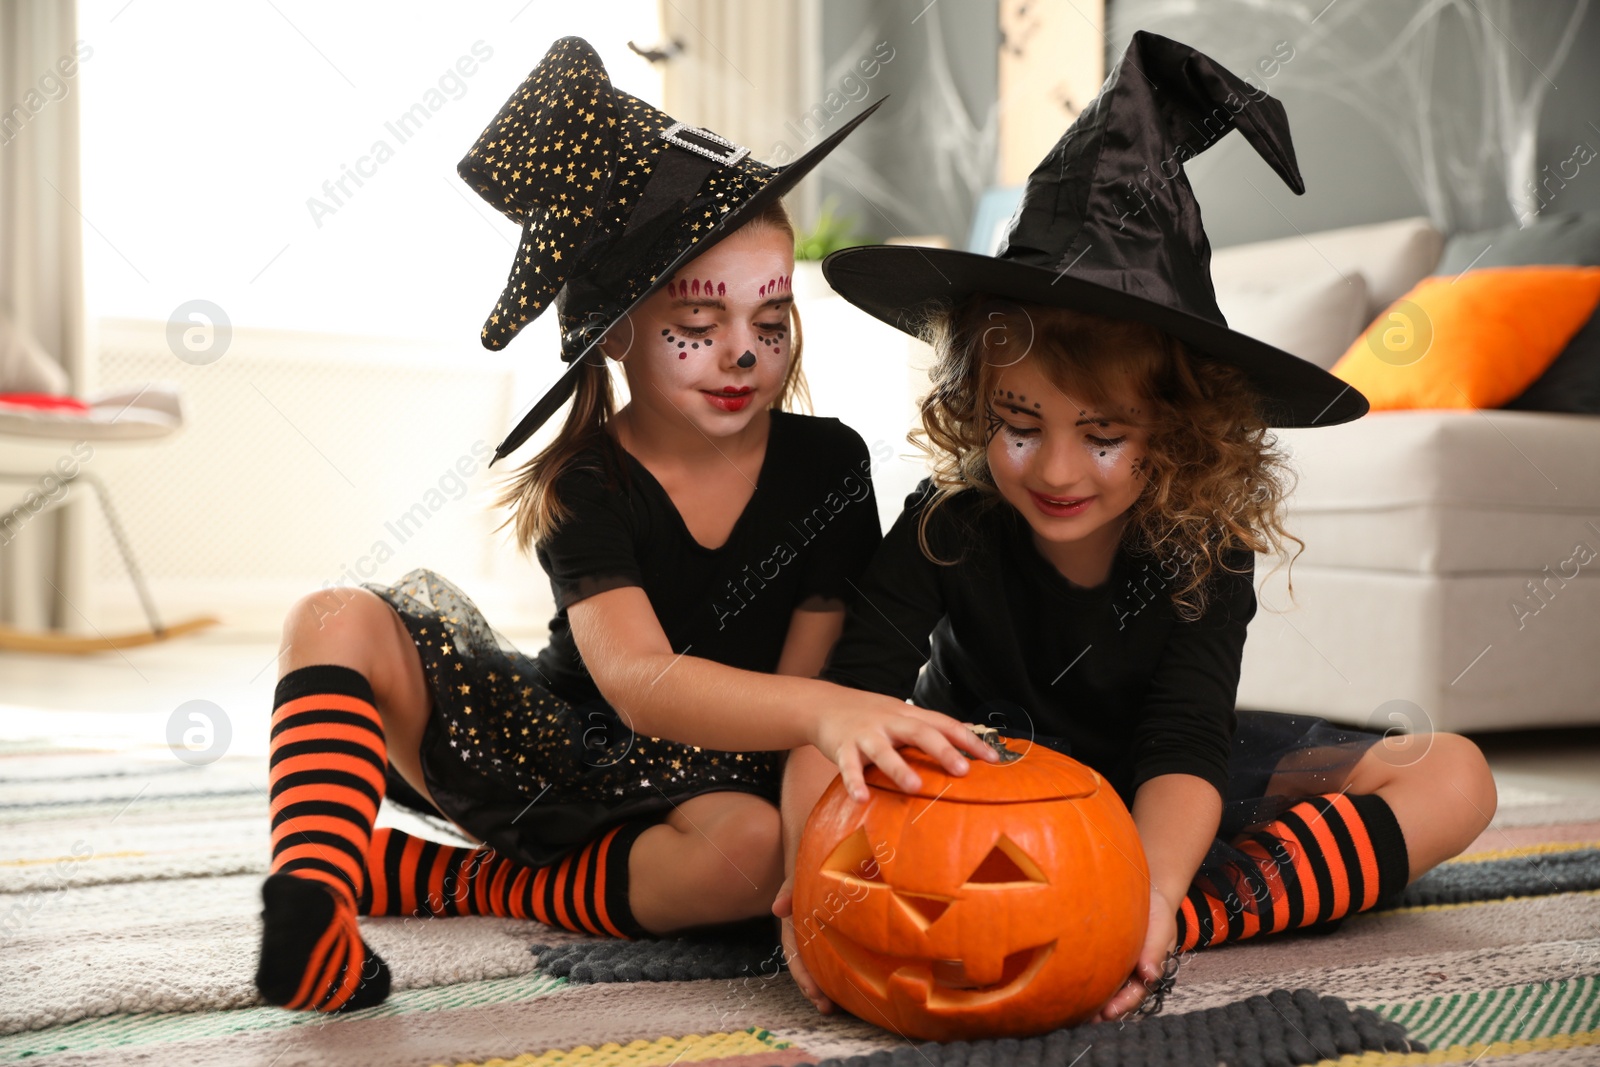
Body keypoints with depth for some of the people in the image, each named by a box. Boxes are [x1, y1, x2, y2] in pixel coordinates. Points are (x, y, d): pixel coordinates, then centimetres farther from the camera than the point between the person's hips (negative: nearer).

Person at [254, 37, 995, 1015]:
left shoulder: (827, 465, -6)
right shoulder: (586, 484, -13)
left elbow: (801, 680, -6)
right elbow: (639, 681, -32)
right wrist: (828, 710, -48)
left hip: (711, 779, 1)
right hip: (553, 751, 0)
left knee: (760, 846, -37)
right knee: (338, 623, -19)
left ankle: (428, 877, -20)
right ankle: (314, 895, -37)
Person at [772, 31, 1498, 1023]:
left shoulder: (1202, 538, -20)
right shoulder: (947, 527, -23)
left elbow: (1183, 748, -29)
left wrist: (1151, 897, -50)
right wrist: (813, 876, -52)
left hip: (1148, 787, 2)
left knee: (1454, 777, -15)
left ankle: (1187, 917, -35)